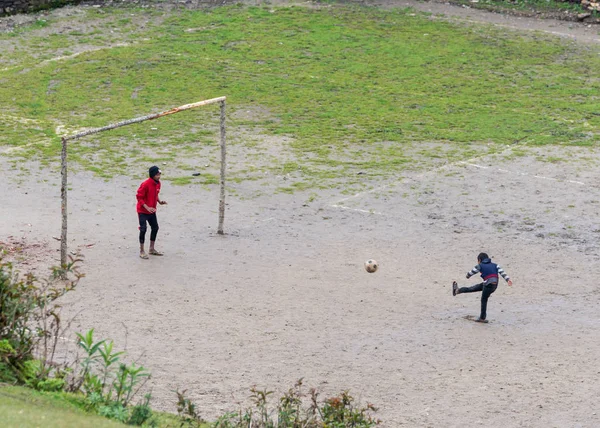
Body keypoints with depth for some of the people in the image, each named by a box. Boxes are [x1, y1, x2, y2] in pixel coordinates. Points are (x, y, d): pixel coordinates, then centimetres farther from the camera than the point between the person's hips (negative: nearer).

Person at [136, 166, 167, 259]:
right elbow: (139, 197, -20)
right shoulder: (145, 184, -24)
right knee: (143, 229, -9)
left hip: (152, 210, 8)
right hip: (143, 211, -8)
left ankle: (152, 249, 25)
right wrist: (147, 208, -27)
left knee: (155, 228, 11)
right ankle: (142, 251, 0)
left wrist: (159, 201, -2)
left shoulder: (158, 183, 0)